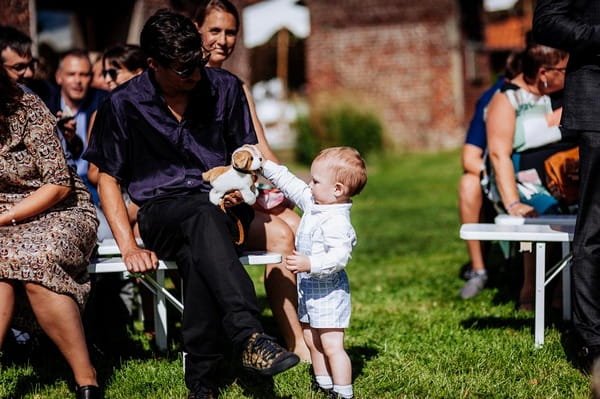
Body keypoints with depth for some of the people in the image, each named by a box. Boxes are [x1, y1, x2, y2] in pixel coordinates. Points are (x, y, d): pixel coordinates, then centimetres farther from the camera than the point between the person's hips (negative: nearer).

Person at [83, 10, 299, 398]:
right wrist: (129, 246, -6)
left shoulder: (225, 88, 6)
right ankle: (251, 336, -53)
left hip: (221, 207, 2)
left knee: (197, 257, -37)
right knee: (204, 216, -39)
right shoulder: (124, 104, 0)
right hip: (160, 211, -1)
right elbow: (108, 178, 6)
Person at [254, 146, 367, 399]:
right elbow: (291, 184, 17)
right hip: (309, 289, 10)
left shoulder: (336, 222, -25)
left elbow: (339, 256, -33)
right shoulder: (313, 203, 6)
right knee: (312, 341, 18)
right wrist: (265, 167, 17)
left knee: (331, 345, -9)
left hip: (328, 290, -10)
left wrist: (310, 264, -41)